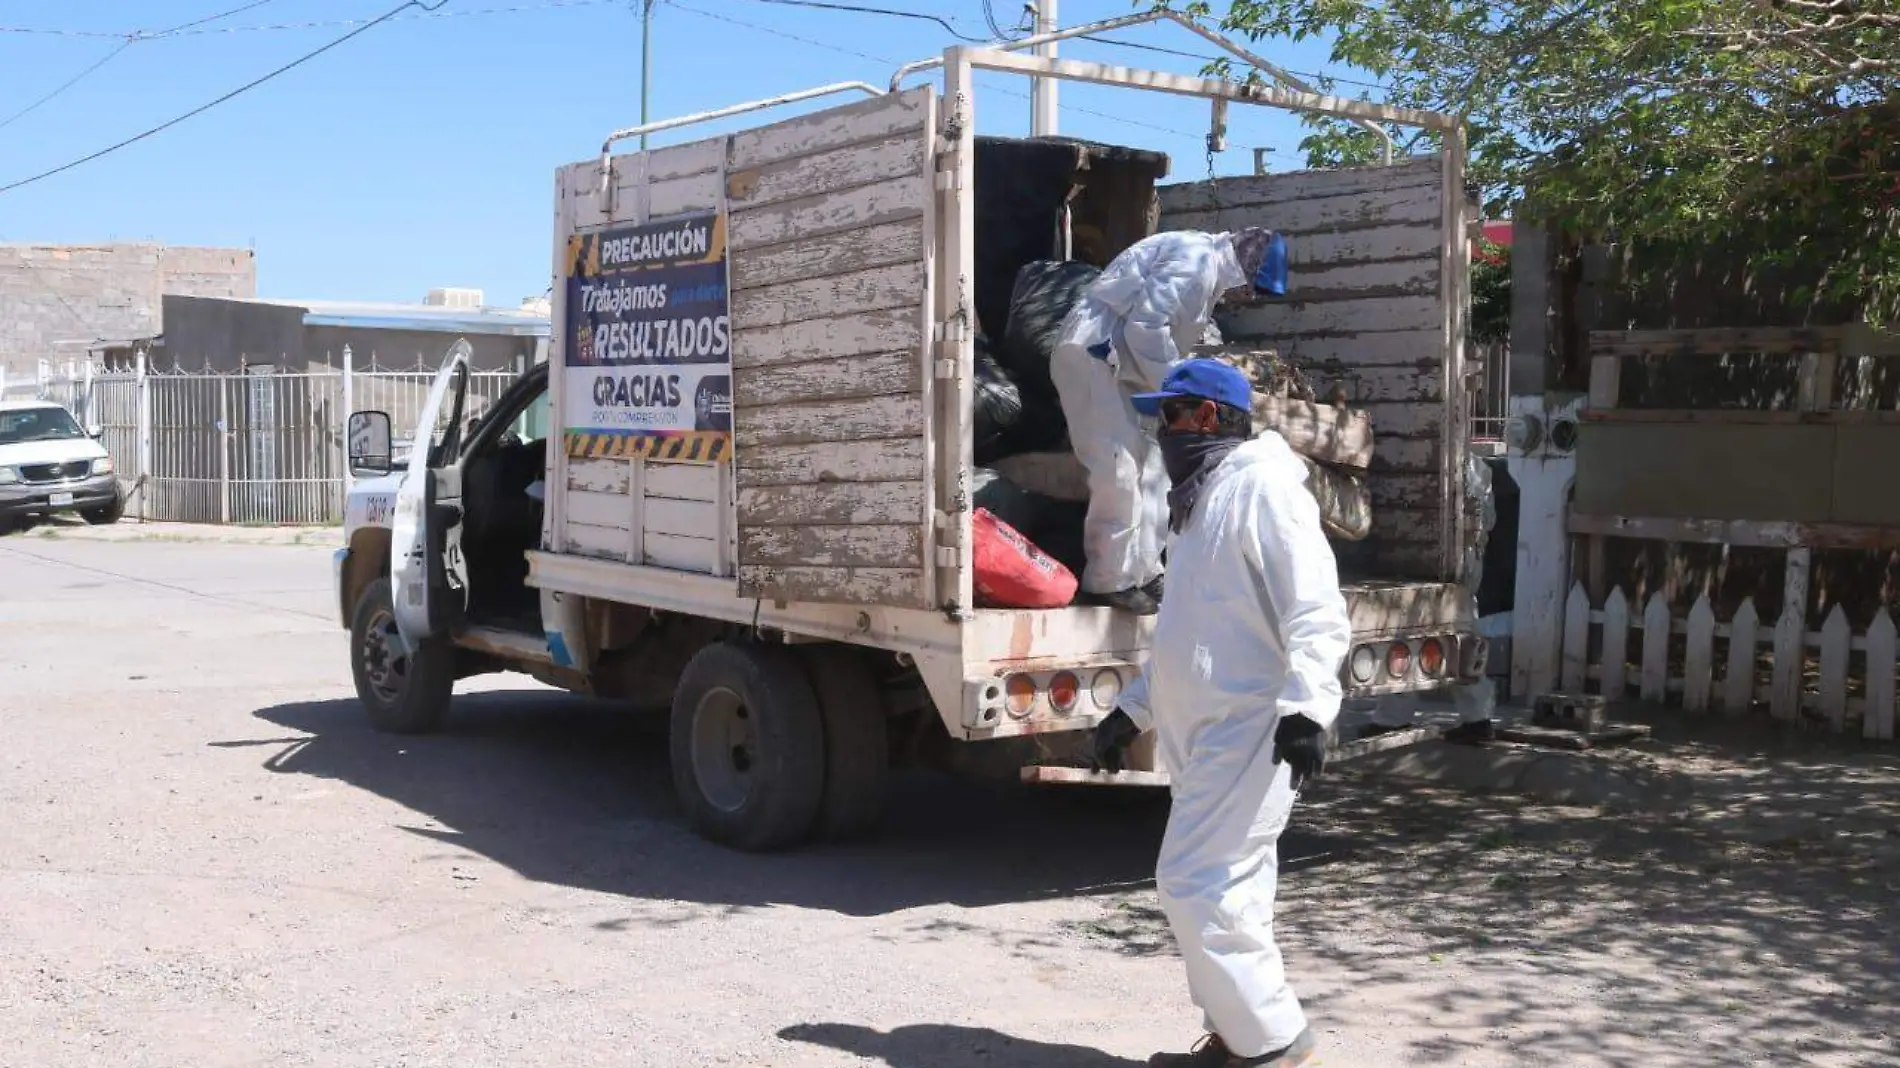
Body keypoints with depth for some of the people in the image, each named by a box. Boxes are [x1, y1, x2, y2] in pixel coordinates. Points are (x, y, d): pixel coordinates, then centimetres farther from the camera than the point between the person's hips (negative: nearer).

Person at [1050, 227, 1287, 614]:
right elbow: (1145, 326, -23)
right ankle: (1109, 580, -6)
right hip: (1091, 353, -11)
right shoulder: (1195, 259, -16)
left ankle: (1143, 572, 15)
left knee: (1149, 463, 10)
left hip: (1117, 362, 11)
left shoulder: (1208, 267, 16)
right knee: (1119, 467, -12)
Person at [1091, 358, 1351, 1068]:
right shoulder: (1199, 501, 20)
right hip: (1206, 734, 10)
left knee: (1197, 884, -12)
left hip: (1249, 730, -10)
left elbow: (1316, 612, -20)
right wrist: (1132, 711, 26)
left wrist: (1305, 705, -30)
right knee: (1227, 890, 12)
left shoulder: (1261, 487, -10)